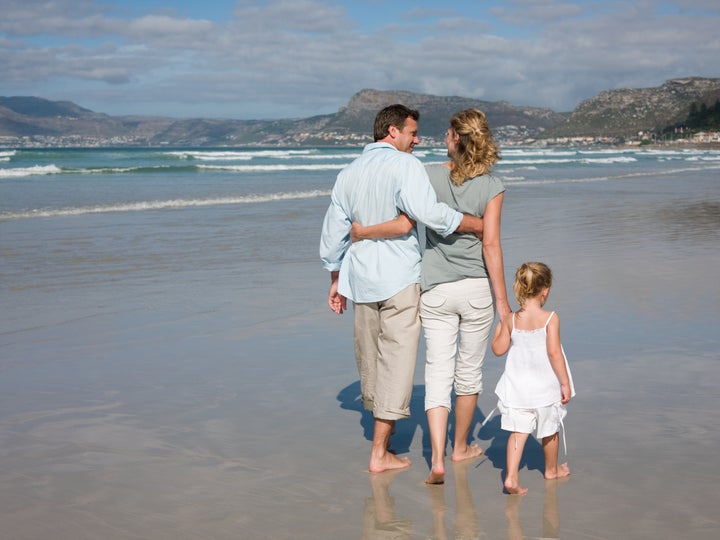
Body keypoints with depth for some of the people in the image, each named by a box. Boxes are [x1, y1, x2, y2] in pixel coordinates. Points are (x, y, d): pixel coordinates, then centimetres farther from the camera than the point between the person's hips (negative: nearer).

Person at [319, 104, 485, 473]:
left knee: (369, 356, 18)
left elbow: (332, 233, 16)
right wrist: (478, 224, -14)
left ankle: (380, 422, 36)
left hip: (360, 277, 7)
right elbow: (430, 213, -24)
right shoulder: (405, 165, -10)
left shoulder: (348, 173, 13)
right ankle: (380, 453, 0)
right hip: (399, 278, -7)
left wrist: (336, 281, 24)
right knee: (396, 359, -2)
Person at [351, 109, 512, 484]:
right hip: (477, 289, 0)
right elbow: (491, 247, -9)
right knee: (469, 369, 15)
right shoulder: (492, 187, -7)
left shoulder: (429, 175, -6)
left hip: (436, 291, 0)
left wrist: (363, 231, 0)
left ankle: (438, 459, -9)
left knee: (438, 371, 4)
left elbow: (407, 224, -15)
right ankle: (460, 447, 31)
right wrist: (502, 301, -4)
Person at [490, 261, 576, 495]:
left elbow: (498, 349, 2)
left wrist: (499, 326, 17)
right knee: (550, 431, 19)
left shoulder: (510, 320, -4)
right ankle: (551, 469, 39)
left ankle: (511, 477, -13)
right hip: (545, 387, -2)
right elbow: (554, 352, -18)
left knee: (518, 431, 2)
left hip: (518, 386, 2)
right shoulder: (550, 318, -14)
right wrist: (565, 383, -11)